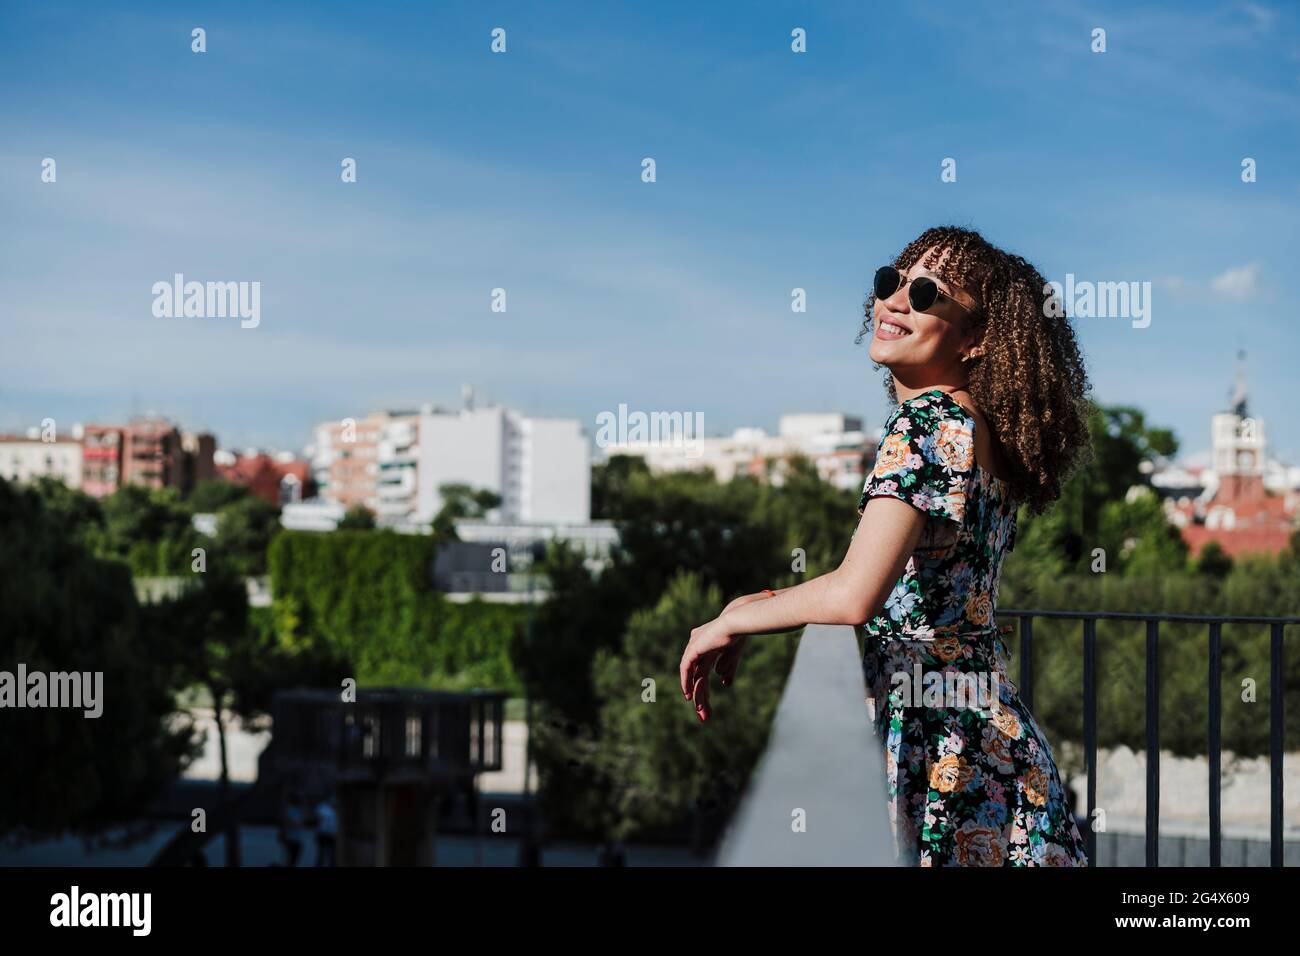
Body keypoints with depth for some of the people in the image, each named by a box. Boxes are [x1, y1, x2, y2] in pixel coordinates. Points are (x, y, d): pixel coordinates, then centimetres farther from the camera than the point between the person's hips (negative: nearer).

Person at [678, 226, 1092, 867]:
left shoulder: (926, 422, -15)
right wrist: (757, 604, 16)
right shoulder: (985, 433, 13)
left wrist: (730, 623, -8)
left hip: (929, 737, -9)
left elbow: (854, 596, -24)